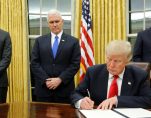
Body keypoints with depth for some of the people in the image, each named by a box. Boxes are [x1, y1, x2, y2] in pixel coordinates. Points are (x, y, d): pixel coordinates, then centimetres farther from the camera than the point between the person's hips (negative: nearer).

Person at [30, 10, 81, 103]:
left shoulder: (73, 41, 3)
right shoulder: (40, 41, 8)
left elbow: (75, 64, -3)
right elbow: (34, 63, 2)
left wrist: (60, 79, -13)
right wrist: (46, 80, -10)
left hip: (65, 89, -1)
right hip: (43, 88, 1)